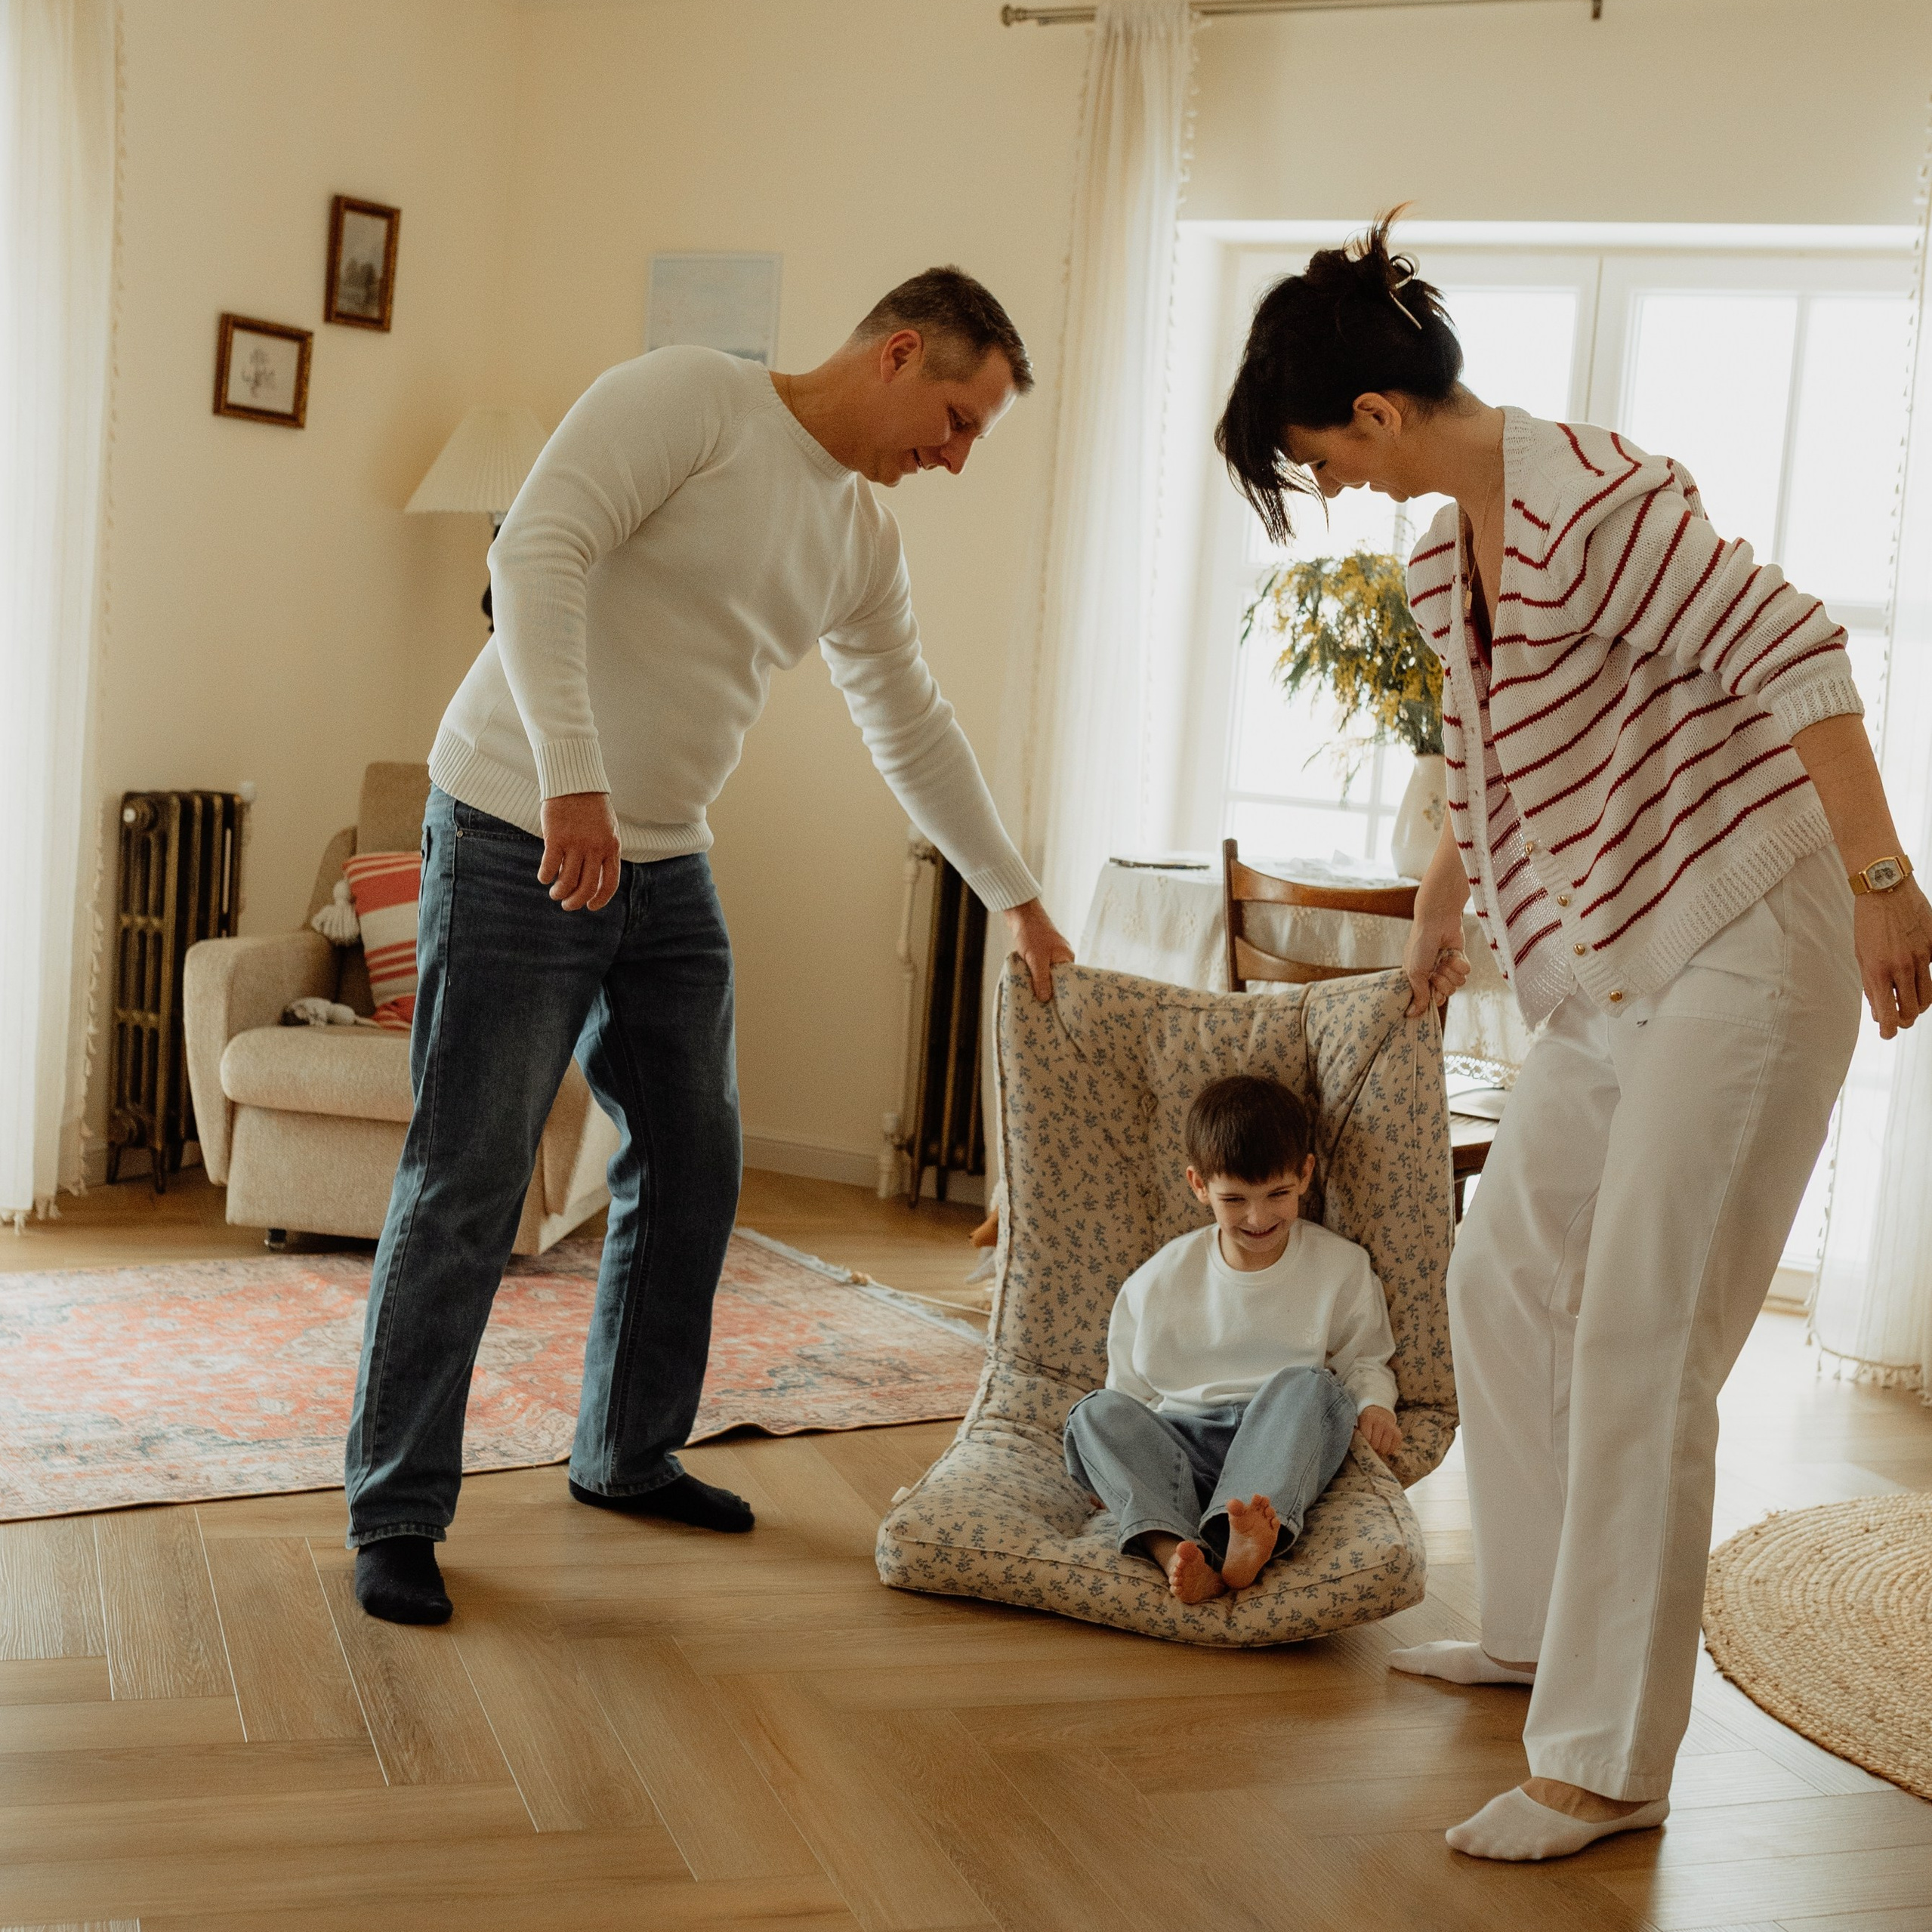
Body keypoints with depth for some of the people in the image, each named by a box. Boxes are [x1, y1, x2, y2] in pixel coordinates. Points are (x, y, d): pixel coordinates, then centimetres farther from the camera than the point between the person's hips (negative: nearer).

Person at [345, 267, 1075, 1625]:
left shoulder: (863, 540, 12)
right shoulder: (683, 400, -11)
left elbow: (917, 734, 23)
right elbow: (536, 556, -24)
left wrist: (1019, 900, 27)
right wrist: (572, 777, -34)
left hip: (667, 870, 8)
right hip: (518, 842, -8)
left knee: (693, 1169, 12)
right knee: (467, 1188, -5)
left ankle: (630, 1456, 30)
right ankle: (397, 1511, 6)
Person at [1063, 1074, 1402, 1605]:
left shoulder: (1342, 1267, 8)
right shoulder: (1159, 1280, 8)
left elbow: (1364, 1358, 19)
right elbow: (1131, 1386, 14)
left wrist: (1374, 1403, -3)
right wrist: (1126, 1451, -4)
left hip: (1281, 1444, -1)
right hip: (1176, 1446, 1)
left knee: (1306, 1384, -30)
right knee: (1096, 1411, -24)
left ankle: (1243, 1539, -54)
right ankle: (1174, 1550, -50)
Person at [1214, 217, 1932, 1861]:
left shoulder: (1593, 503, -19)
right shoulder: (1445, 553, 11)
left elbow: (1793, 655, -23)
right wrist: (1441, 916, 37)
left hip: (1742, 951, -10)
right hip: (1611, 973, 10)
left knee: (1639, 1345, -10)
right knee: (1503, 1286, 16)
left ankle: (1609, 1763, -1)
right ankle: (1536, 1630, 32)